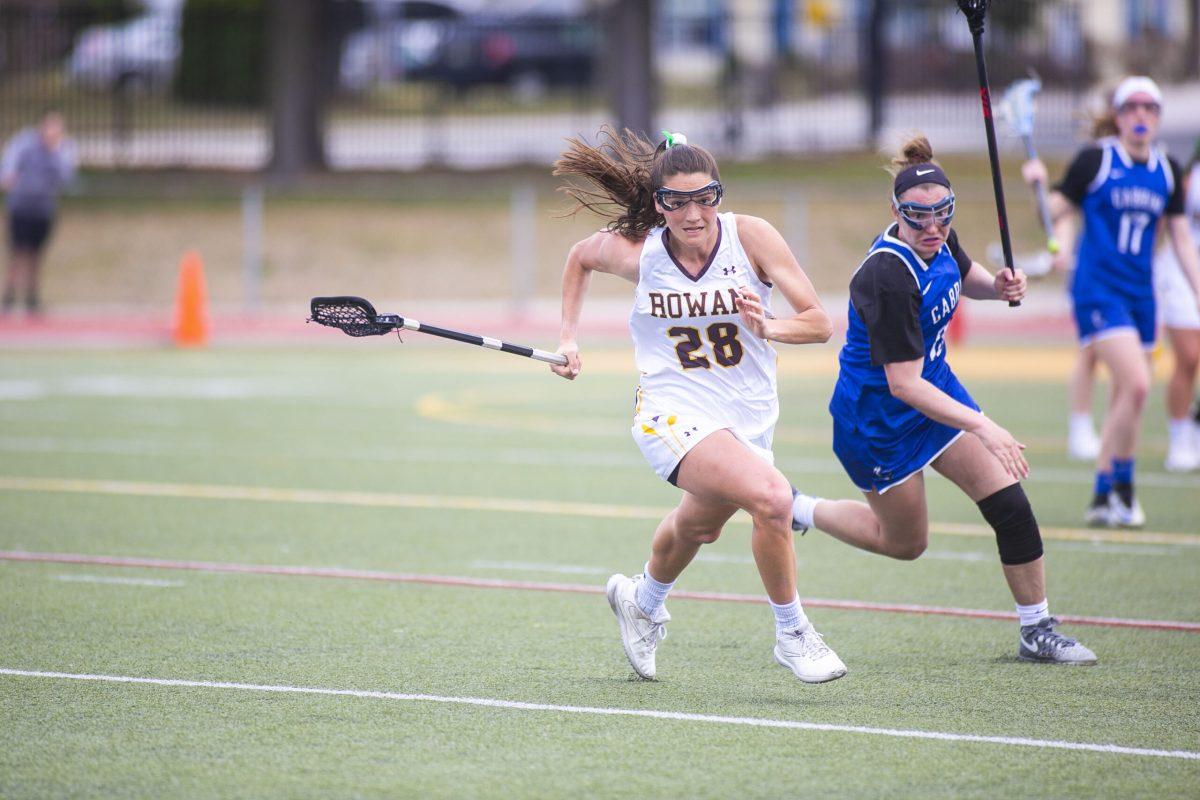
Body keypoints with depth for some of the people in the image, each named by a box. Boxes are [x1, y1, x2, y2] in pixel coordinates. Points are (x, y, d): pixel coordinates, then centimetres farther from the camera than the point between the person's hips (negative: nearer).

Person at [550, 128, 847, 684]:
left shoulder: (751, 236, -14)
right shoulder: (635, 251, -13)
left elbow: (818, 322, -14)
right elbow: (579, 257, 11)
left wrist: (768, 328, -33)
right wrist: (568, 339, 7)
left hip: (749, 418, 4)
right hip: (674, 415, -3)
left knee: (697, 526, 29)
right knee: (772, 496, -29)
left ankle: (643, 603, 62)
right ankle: (792, 634, -11)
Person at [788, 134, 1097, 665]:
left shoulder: (939, 241, -8)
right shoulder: (889, 278, -33)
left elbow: (966, 279, 18)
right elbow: (903, 384, -33)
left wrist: (1000, 286, -6)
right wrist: (984, 428, -39)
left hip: (937, 389, 7)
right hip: (878, 417, -7)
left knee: (1009, 503, -4)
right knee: (905, 542, 10)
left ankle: (1037, 631, 7)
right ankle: (797, 511, 31)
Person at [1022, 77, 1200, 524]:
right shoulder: (1095, 160, -5)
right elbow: (1060, 211, 0)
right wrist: (1041, 183, -20)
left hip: (1141, 293, 6)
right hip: (1098, 289, -6)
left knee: (1127, 398, 8)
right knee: (1135, 384, -20)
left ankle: (1103, 498, 18)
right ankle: (1121, 485, -5)